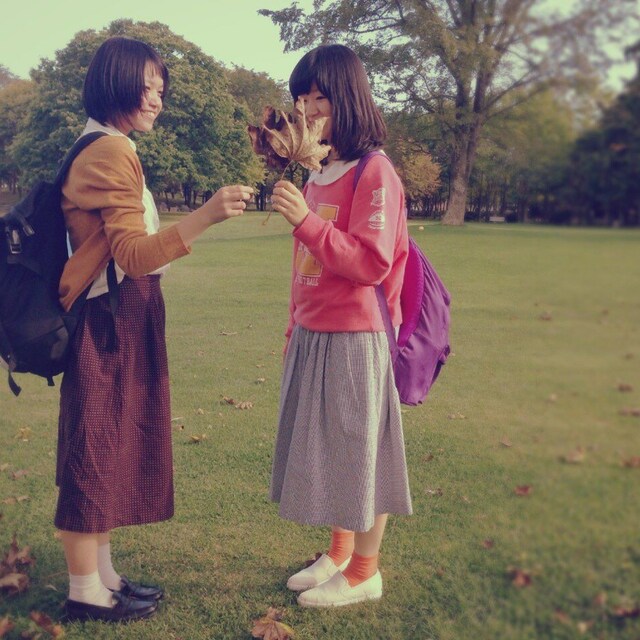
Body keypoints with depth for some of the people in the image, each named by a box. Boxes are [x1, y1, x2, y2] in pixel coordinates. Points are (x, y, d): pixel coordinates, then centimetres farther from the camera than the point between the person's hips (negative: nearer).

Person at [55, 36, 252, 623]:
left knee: (109, 451, 15)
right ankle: (85, 592, 14)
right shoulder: (112, 153, -15)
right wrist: (206, 216, -34)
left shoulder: (103, 150, 17)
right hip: (110, 328, -10)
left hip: (118, 327, 10)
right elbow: (133, 255, -24)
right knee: (96, 452, 0)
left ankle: (103, 575, 28)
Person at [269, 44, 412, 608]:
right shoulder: (316, 174, 12)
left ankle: (365, 571, 19)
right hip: (313, 335, 8)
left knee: (358, 448, 3)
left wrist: (307, 221, -26)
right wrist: (294, 329, 19)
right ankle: (339, 553, 32)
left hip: (355, 338, -8)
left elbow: (372, 264, -19)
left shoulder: (375, 171, -12)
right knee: (325, 448, 15)